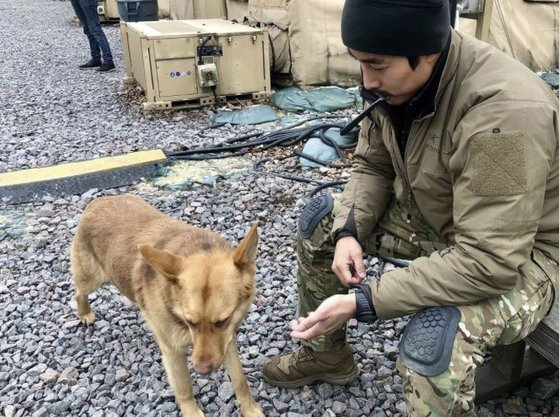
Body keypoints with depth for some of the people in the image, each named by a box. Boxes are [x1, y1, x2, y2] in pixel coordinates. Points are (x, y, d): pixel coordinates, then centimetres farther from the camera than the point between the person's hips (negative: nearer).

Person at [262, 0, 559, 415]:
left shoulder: (504, 114, -35)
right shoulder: (401, 78, -11)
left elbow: (487, 262, -36)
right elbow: (372, 165, 2)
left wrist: (363, 301, -34)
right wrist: (350, 230, -16)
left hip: (518, 255, -7)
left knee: (435, 341, -36)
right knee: (322, 217, 5)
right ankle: (325, 353, 21)